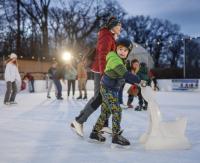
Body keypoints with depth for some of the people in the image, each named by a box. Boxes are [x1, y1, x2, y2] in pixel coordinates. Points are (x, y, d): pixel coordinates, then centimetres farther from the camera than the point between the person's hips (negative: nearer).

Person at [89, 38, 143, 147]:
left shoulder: (121, 61, 11)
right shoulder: (114, 58, -20)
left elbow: (124, 77, 16)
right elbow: (125, 73, -32)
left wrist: (135, 82, 5)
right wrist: (138, 80, -33)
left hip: (112, 90, 10)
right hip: (107, 89, -10)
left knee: (105, 112, 15)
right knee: (116, 110, -14)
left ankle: (95, 133, 26)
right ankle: (116, 137, -11)